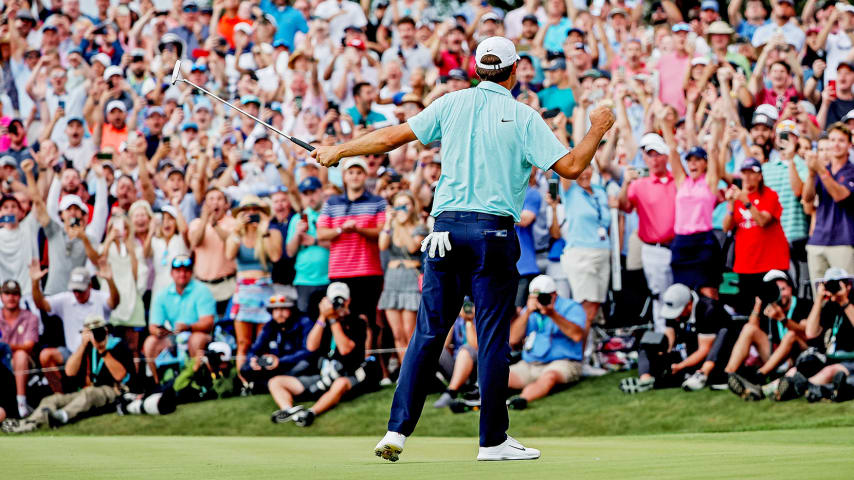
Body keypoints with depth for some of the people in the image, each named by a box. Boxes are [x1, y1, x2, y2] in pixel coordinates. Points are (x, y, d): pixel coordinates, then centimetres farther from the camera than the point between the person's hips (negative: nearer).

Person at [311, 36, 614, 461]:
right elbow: (571, 166, -5)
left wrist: (339, 151, 18)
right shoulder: (523, 116, -1)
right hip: (493, 231, -3)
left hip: (446, 226, 3)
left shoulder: (453, 104, 7)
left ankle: (398, 429, 0)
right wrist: (598, 129, 11)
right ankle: (492, 440, 3)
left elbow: (394, 136, 6)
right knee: (492, 335, 1)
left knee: (428, 331, 5)